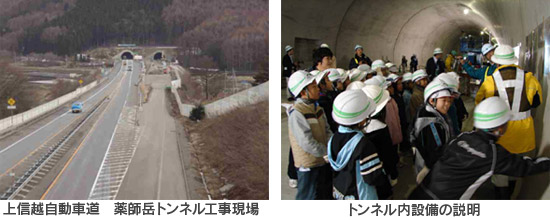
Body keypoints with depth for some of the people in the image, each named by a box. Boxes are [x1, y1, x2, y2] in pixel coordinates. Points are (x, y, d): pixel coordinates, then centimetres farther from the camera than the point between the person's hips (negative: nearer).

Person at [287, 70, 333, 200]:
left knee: (326, 196, 21)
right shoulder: (296, 113, -20)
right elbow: (308, 143, -25)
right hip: (309, 166, -8)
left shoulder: (317, 108, 7)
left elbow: (327, 131, 9)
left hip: (324, 162, 8)